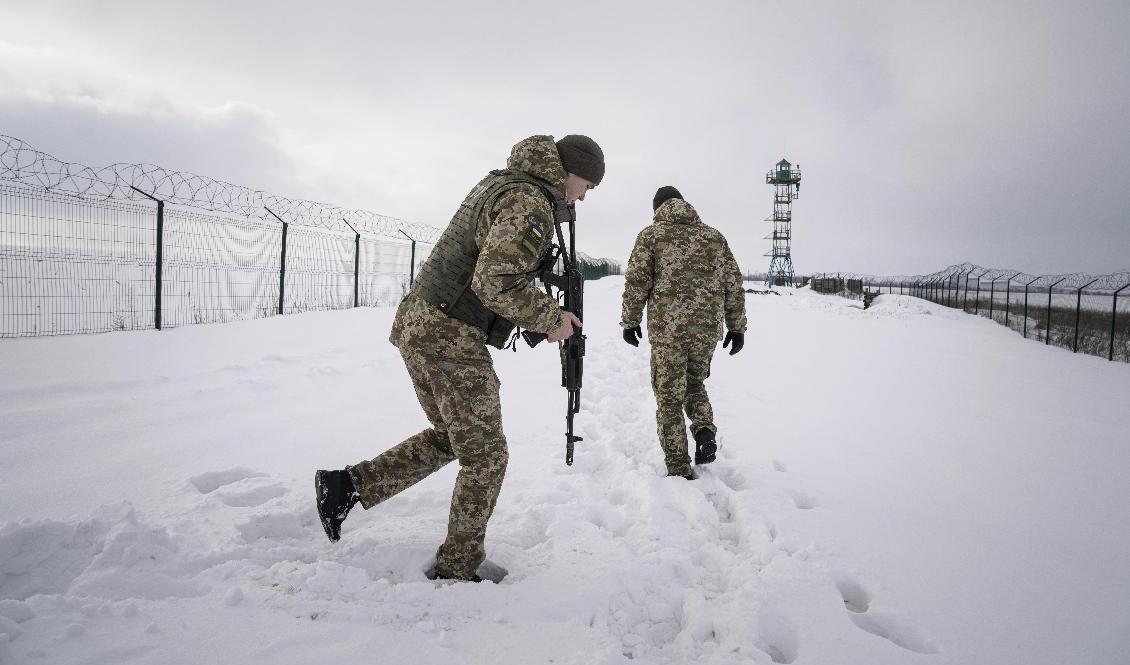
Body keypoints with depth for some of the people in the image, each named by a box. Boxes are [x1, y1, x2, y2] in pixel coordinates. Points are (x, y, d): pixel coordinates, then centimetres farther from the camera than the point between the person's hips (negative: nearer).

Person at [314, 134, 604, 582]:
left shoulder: (497, 183, 17)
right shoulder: (531, 204, -14)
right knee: (484, 457, 4)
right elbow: (495, 282, -25)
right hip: (452, 338, -9)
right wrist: (550, 319, -11)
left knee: (449, 438, 23)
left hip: (417, 325, 9)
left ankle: (348, 485, 19)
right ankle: (456, 569, 15)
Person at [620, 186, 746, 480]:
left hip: (667, 327, -3)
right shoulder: (714, 236, 13)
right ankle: (705, 431, 0)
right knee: (694, 383, 25)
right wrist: (737, 326, 17)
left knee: (669, 397, 7)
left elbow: (636, 281, -4)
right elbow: (734, 283, 11)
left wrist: (630, 321, 6)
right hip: (708, 328, 4)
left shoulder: (651, 234, 3)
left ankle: (679, 469, 7)